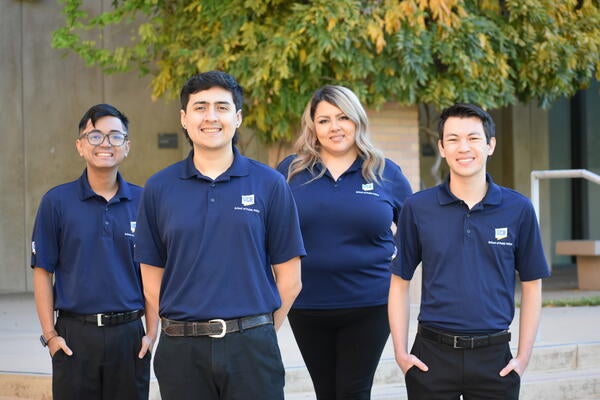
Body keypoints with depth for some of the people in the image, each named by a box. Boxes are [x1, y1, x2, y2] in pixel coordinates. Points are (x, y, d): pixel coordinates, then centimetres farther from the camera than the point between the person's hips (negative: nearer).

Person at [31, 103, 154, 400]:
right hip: (75, 335, -1)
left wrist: (152, 332, 1)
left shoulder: (143, 201, 5)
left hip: (129, 333, 1)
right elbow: (42, 272, 2)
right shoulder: (57, 201, 1)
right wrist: (50, 335, -4)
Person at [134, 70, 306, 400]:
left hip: (251, 347, -1)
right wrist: (180, 329, 4)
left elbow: (289, 279, 4)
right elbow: (152, 281, 8)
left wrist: (257, 334, 3)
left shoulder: (269, 184, 3)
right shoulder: (158, 189, 6)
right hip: (181, 349, 1)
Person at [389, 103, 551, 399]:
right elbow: (400, 282, 6)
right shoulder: (418, 208, 2)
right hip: (432, 355, 0)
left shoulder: (518, 210, 1)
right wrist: (400, 352, -1)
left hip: (493, 355, 0)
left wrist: (523, 357, 1)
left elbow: (531, 285, 7)